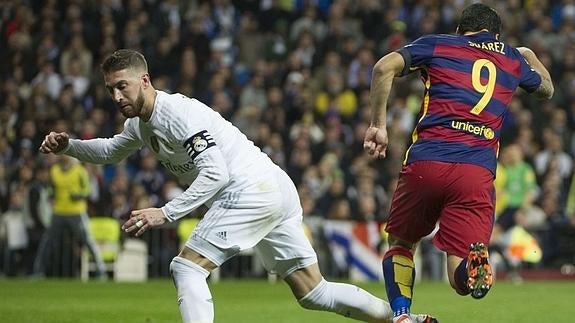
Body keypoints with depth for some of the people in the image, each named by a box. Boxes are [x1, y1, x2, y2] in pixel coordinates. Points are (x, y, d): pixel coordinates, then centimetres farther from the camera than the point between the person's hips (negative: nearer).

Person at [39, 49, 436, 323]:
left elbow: (215, 173, -22)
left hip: (252, 186, -10)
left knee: (187, 267, -13)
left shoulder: (178, 113, -15)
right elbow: (110, 151, 36)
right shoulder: (142, 123, 15)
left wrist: (166, 213, -25)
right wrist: (67, 144, 19)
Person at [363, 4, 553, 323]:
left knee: (401, 244, 24)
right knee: (463, 279, -3)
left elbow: (384, 68, -1)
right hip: (477, 173, 0)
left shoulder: (437, 44, 15)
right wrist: (530, 56, 62)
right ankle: (476, 263, -38)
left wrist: (378, 125, 5)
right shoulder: (513, 59, 22)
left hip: (425, 163, 0)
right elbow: (547, 89, 43)